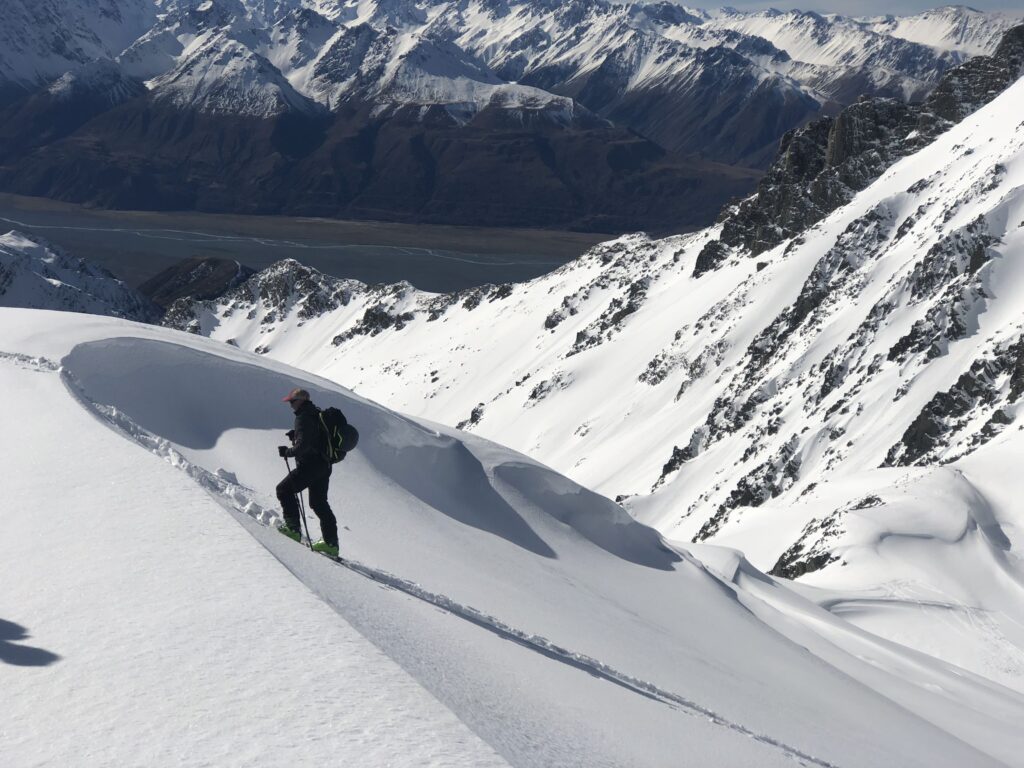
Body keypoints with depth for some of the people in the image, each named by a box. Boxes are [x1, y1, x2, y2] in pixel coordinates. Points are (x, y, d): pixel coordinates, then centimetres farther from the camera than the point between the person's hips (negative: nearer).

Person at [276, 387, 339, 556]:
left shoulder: (304, 418, -16)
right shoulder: (317, 414, 16)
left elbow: (303, 445, -23)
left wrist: (288, 451, -8)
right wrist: (296, 435, 13)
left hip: (310, 465, -10)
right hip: (324, 465, 10)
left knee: (284, 490, 3)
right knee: (319, 503, 15)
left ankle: (293, 528, -2)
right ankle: (331, 543, 13)